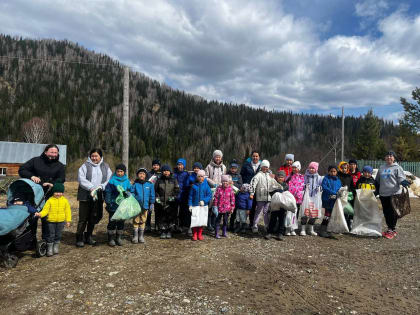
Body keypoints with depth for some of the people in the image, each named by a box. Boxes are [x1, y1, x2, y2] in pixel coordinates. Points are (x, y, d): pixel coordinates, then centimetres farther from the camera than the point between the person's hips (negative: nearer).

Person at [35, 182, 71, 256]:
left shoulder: (65, 200, -1)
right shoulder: (50, 200, -6)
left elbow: (67, 211, 3)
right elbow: (45, 210, -9)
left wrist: (68, 220, 2)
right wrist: (40, 214, -29)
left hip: (60, 221, 2)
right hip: (51, 221, -1)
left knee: (58, 235, 12)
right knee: (51, 235, 4)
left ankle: (56, 247, 29)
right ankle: (49, 249, 17)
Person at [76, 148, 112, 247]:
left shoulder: (105, 167, 10)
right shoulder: (85, 166, 0)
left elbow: (109, 180, 3)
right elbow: (81, 179, -11)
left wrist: (101, 187, -14)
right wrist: (91, 188, -22)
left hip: (98, 197, 4)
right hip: (85, 197, -3)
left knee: (94, 217, 13)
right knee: (83, 218, -1)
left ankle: (88, 236, 30)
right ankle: (79, 238, 13)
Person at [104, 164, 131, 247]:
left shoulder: (127, 181, 5)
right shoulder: (112, 180, -8)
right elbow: (107, 192, -7)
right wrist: (108, 202, -13)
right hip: (113, 205, -4)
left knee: (121, 221, 12)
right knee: (112, 222, 3)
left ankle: (119, 238, 24)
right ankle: (111, 238, 15)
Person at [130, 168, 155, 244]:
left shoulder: (149, 184, 2)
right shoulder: (135, 184, -1)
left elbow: (152, 195, 8)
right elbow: (131, 193, 1)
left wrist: (152, 203, 8)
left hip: (145, 206, 1)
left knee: (143, 221, 11)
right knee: (136, 221, 6)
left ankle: (141, 236, 23)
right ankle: (135, 236, 18)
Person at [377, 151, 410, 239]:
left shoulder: (397, 168, 0)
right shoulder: (381, 168, 15)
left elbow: (401, 178, -10)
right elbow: (377, 180, 22)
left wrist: (403, 182, -32)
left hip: (394, 193, -5)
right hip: (383, 194, 5)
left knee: (393, 212, -2)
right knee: (386, 212, 10)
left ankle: (392, 230, 8)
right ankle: (389, 228, 22)